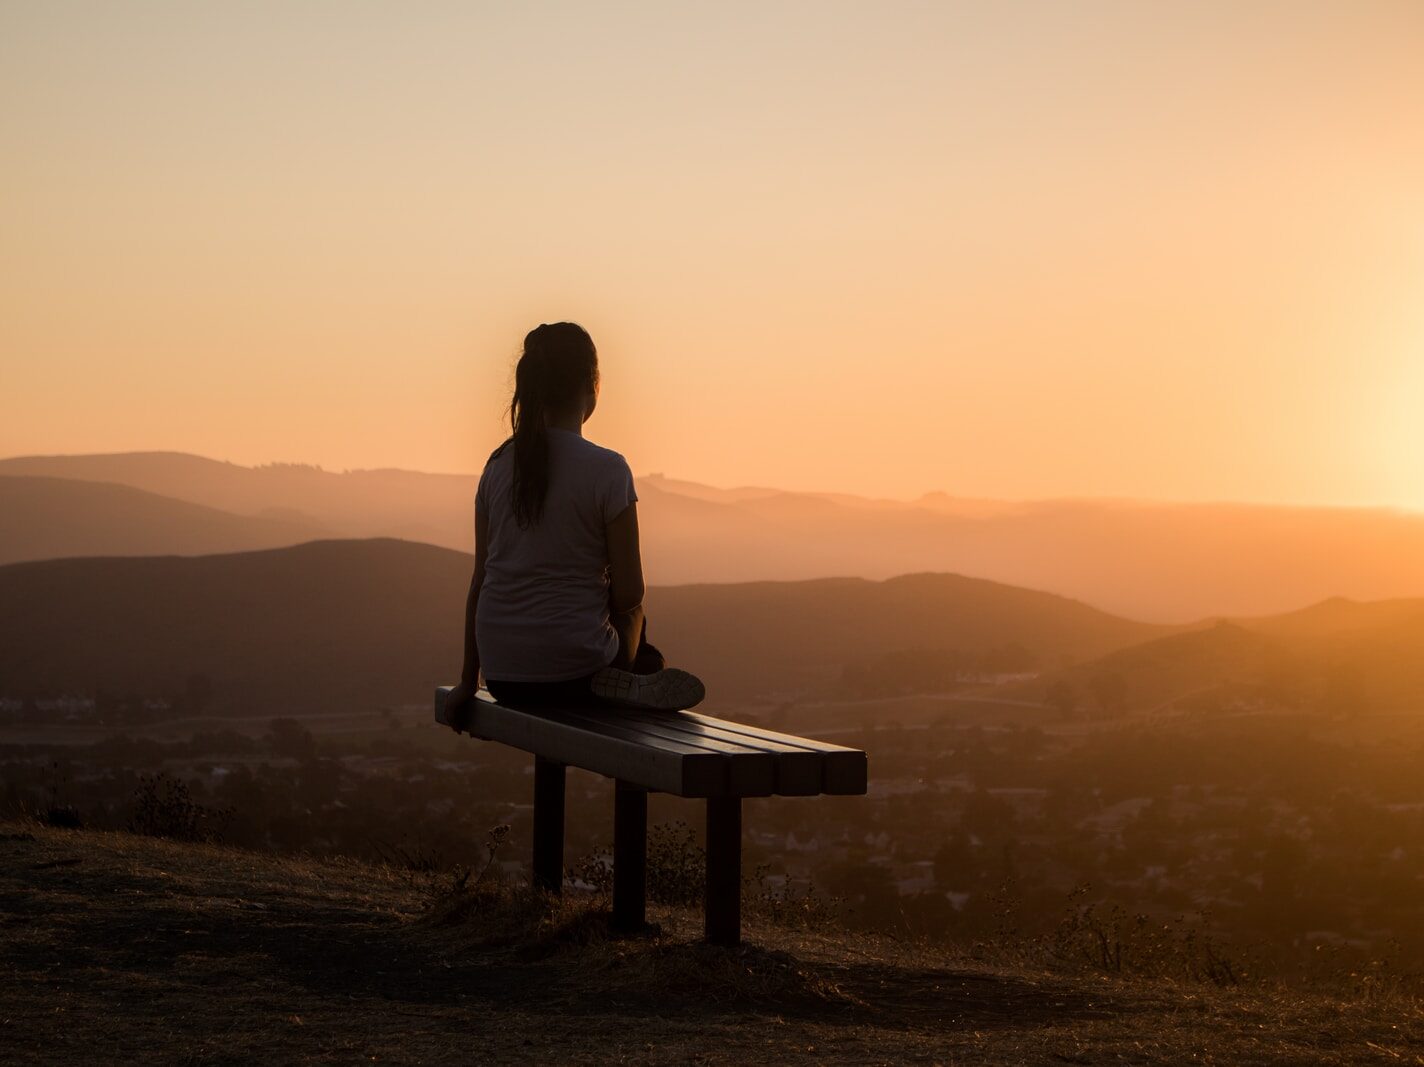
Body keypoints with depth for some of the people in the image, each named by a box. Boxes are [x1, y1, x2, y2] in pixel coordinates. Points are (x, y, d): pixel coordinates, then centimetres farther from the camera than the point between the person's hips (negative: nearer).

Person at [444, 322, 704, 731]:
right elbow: (629, 594, -10)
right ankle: (627, 682, 8)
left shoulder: (499, 465, 4)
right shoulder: (607, 470, -11)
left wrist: (469, 681, 15)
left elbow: (480, 580, 8)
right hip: (572, 672, -5)